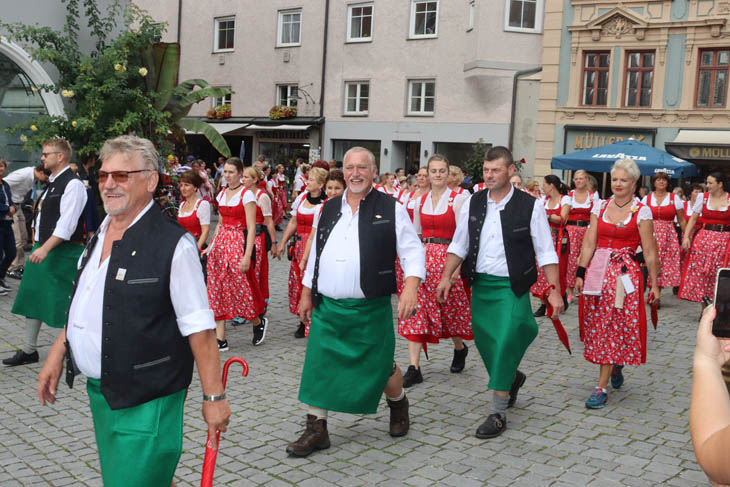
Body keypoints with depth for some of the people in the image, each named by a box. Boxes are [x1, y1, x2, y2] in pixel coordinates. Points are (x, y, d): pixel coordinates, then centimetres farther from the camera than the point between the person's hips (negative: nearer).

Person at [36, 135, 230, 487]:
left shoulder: (173, 245, -18)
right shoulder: (100, 236, 8)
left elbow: (199, 329, -18)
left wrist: (213, 396, -16)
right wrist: (57, 353, 15)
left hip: (144, 404, -8)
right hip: (100, 392, 8)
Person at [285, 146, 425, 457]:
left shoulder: (391, 209, -2)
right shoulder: (329, 209, 11)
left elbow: (412, 251, -5)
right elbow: (316, 254, 18)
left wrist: (410, 287, -20)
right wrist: (306, 294, 17)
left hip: (370, 310, -3)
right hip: (327, 307, 4)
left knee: (380, 367, 9)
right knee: (318, 366, 1)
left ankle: (398, 404, 41)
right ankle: (316, 430, 14)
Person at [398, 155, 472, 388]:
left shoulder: (458, 199, -4)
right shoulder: (420, 201, 10)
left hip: (447, 259, -4)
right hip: (423, 259, 4)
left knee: (450, 308, 8)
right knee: (416, 310, -4)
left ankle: (460, 347, 40)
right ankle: (414, 367, -2)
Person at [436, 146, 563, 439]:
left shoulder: (530, 206, -7)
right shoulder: (473, 203, 4)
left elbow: (545, 252, -5)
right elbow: (459, 244, 10)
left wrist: (554, 290, -9)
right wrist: (446, 276, 0)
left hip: (512, 286, -4)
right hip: (480, 283, 5)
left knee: (505, 343, -10)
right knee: (484, 342, 12)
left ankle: (498, 413, 1)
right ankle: (512, 378, 43)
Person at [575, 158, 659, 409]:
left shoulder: (641, 211, -2)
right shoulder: (600, 207, 8)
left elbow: (650, 252, -2)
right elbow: (589, 243, 6)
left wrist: (654, 283, -4)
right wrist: (580, 273, 0)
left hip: (625, 274, -4)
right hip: (598, 272, 4)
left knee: (614, 328, -5)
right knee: (597, 326, 8)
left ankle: (602, 388, -1)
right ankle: (616, 366, 36)